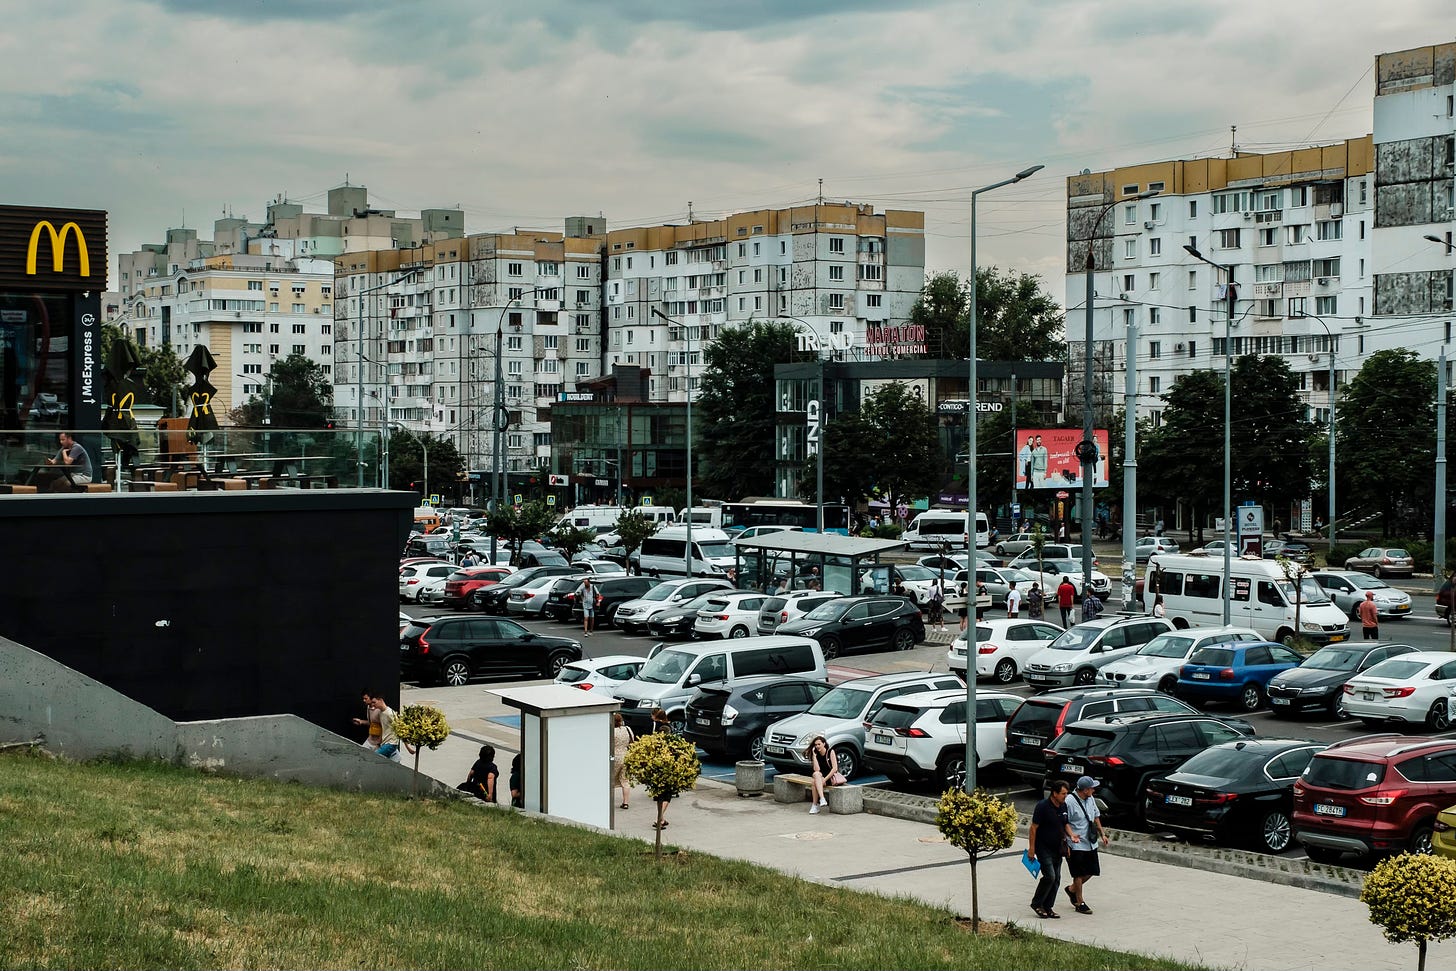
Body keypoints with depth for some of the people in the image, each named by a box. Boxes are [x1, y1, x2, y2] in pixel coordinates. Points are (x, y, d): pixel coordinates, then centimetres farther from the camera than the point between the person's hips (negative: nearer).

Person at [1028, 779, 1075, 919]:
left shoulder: (1063, 806, 6)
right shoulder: (1043, 806, -16)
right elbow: (1033, 828, -14)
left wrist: (1071, 834, -1)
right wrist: (1031, 849, -15)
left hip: (1057, 848, 8)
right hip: (1043, 848, -8)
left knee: (1056, 879, 6)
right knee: (1050, 876, -15)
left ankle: (1047, 907, 16)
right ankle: (1036, 903, 2)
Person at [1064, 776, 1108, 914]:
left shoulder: (1090, 799, 6)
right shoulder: (1070, 802, -19)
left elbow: (1096, 816, 19)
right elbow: (1065, 823, -17)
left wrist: (1102, 834, 17)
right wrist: (1071, 835, -26)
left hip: (1090, 843, 8)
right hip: (1076, 845, -8)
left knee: (1091, 871, 13)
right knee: (1079, 874, 1)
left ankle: (1072, 889, 35)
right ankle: (1079, 903, 14)